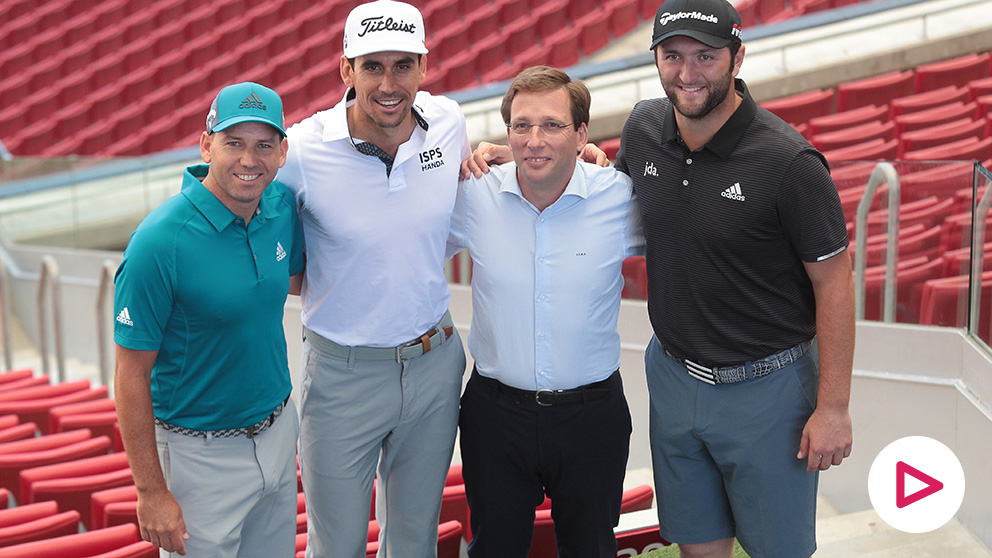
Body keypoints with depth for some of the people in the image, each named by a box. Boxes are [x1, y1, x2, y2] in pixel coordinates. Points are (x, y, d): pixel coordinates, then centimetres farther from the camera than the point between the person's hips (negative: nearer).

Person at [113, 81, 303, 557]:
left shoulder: (283, 206, -6)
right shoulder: (160, 241, -23)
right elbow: (132, 375, -18)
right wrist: (151, 491, -17)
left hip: (278, 430, 6)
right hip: (201, 452, -6)